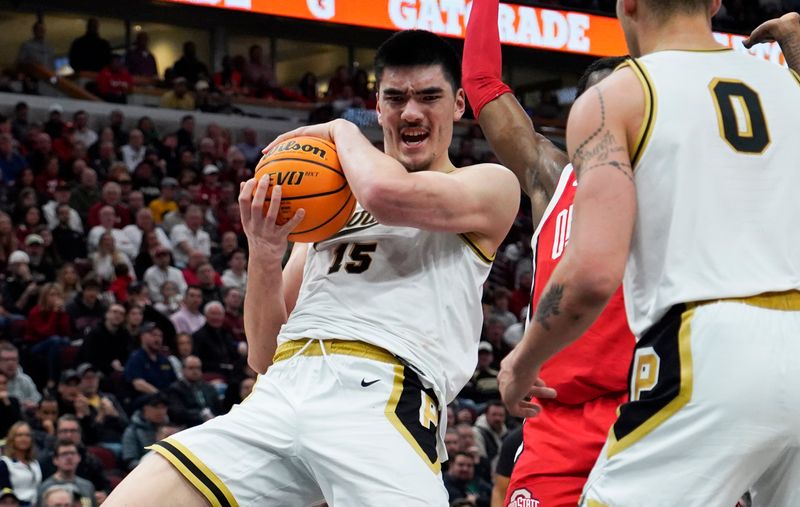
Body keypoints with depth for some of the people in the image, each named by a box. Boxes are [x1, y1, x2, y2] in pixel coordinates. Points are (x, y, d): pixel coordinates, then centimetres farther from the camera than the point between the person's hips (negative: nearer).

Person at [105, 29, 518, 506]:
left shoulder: (492, 186, 13)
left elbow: (387, 193, -11)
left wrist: (342, 130, 10)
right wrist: (264, 253, 5)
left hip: (381, 400, -5)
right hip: (280, 395, 5)